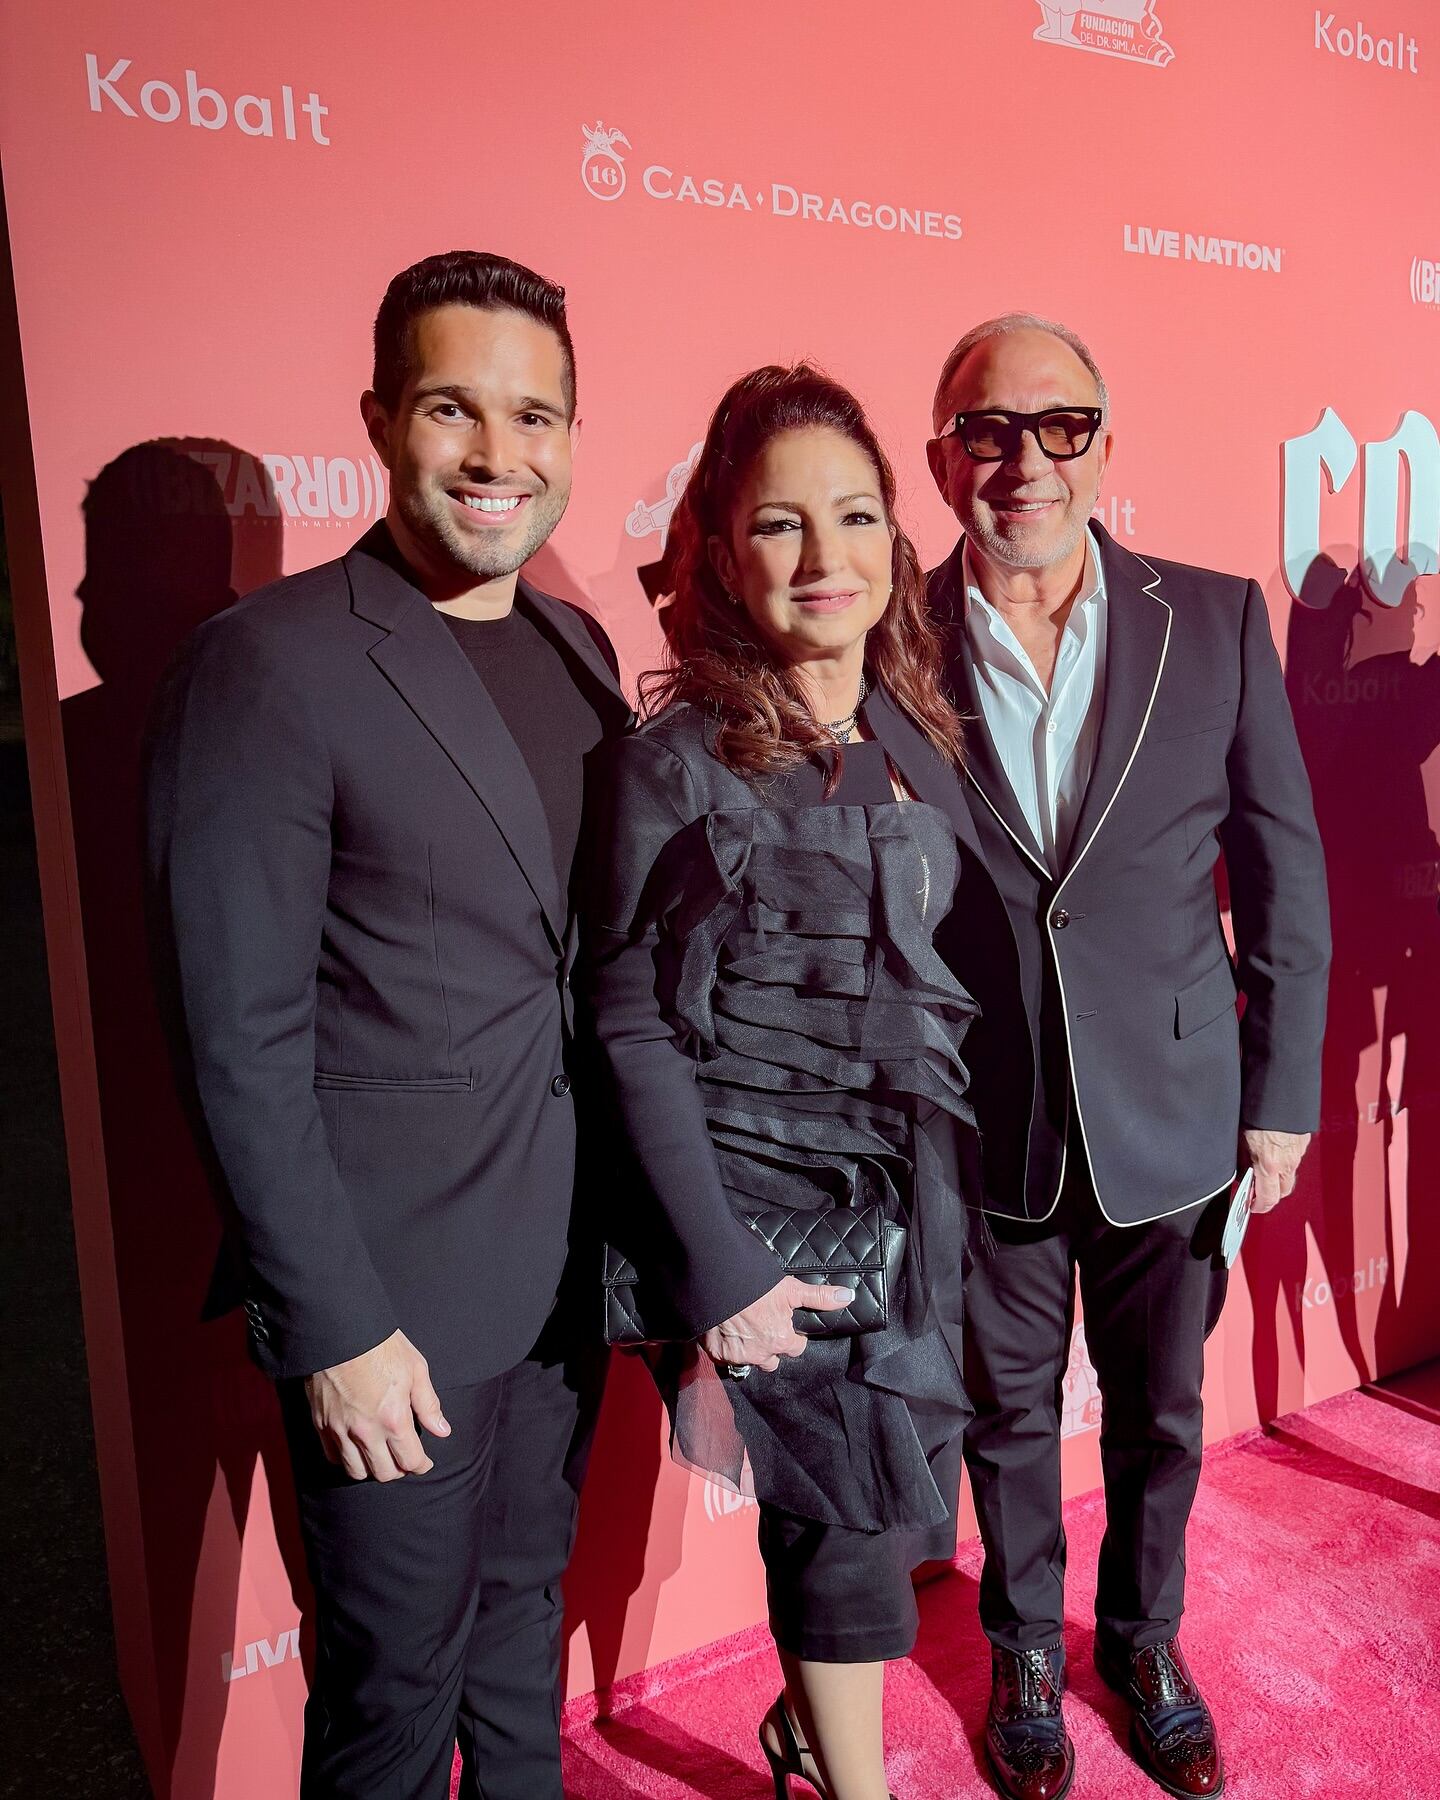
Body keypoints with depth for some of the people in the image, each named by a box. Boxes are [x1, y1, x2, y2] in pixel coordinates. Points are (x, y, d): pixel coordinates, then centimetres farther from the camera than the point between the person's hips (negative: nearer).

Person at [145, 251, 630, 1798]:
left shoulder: (574, 644, 5)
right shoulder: (269, 664, -16)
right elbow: (241, 1045, -16)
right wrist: (333, 1328, -14)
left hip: (566, 1254, 6)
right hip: (393, 1284, -6)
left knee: (525, 1606, 25)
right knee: (399, 1671, 15)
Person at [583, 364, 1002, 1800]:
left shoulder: (919, 739, 5)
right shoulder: (667, 762, -12)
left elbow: (964, 969, 11)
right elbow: (634, 1031, -12)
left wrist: (955, 1178, 6)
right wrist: (721, 1273, -15)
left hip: (916, 1196, 6)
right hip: (762, 1201, -5)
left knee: (884, 1502, 16)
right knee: (848, 1508, 6)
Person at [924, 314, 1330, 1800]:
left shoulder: (1217, 620, -4)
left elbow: (1287, 872, 1)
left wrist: (1282, 1094, 1)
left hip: (1172, 1118, 2)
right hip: (983, 1128, -1)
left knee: (1161, 1412, 20)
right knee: (1008, 1414, 18)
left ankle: (1143, 1640, 48)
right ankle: (1025, 1654, 45)